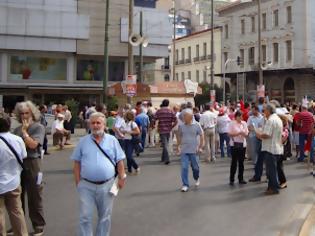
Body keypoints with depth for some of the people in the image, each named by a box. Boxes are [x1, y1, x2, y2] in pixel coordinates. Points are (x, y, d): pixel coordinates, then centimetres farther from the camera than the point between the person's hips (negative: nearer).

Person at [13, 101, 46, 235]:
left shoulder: (38, 127, -4)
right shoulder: (17, 129, 12)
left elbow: (33, 145, -15)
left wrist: (24, 131, -10)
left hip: (32, 164, -5)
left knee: (34, 197, 2)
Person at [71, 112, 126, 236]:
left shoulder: (112, 140, 3)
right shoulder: (83, 141, 4)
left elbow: (119, 161, 5)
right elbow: (77, 163, 6)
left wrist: (121, 178, -3)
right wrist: (78, 181, 0)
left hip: (107, 185, 0)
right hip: (86, 185, 0)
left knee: (105, 216, 13)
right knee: (85, 216, 1)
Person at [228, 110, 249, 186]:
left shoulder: (244, 123, 7)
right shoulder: (232, 123, -4)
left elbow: (246, 134, 6)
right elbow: (229, 134, -9)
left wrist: (243, 133, -16)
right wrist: (238, 133, -19)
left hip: (242, 145, 4)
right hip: (234, 145, -4)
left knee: (241, 162, 9)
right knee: (234, 162, -1)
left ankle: (241, 179, 19)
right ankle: (231, 180, 6)